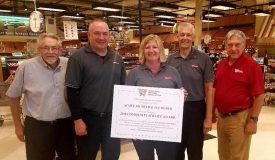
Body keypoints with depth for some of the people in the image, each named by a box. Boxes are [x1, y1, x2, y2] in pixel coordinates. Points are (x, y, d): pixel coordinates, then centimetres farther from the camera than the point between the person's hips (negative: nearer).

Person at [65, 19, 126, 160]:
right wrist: (77, 119, -15)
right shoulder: (78, 58, -10)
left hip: (113, 117, 4)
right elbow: (72, 91, -12)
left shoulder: (117, 58, 6)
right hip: (88, 118, -4)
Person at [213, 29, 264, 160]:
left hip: (240, 118, -6)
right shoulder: (221, 64, 7)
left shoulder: (252, 65, -12)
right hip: (221, 117, 7)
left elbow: (259, 96, -14)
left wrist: (253, 120, -16)